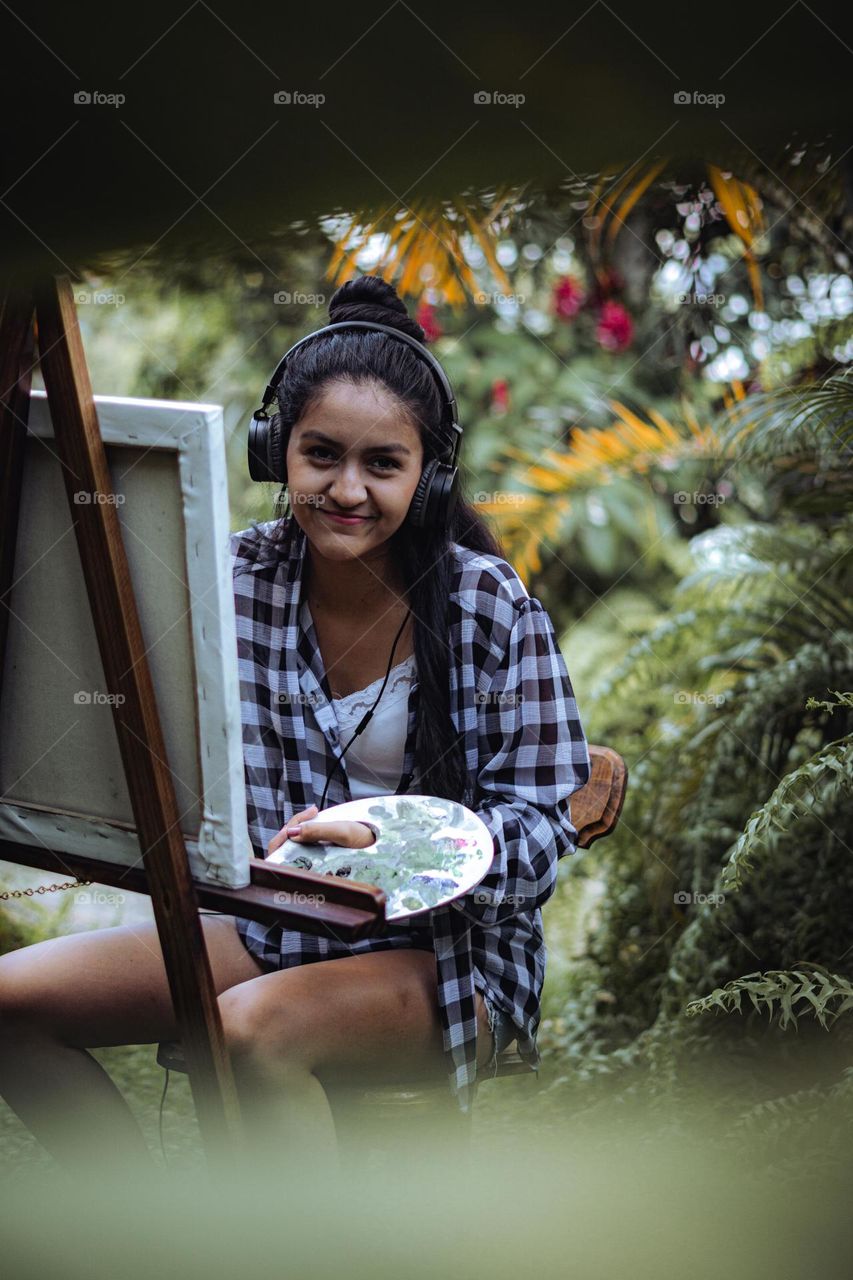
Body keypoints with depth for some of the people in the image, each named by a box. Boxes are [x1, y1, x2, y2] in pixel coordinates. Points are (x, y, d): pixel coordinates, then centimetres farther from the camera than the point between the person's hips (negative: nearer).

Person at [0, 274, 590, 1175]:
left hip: (445, 952, -5)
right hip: (267, 925, 5)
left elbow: (544, 828, -13)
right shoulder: (239, 576, -1)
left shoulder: (492, 608, -11)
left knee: (253, 1027, -35)